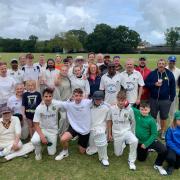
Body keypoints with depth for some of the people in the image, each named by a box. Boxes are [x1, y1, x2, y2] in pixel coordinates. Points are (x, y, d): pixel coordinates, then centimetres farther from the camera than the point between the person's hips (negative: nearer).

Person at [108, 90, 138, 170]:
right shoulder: (112, 109, -10)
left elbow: (132, 122, 5)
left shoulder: (129, 109, -11)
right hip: (116, 133, 1)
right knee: (118, 154, 10)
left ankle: (131, 161, -10)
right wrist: (109, 133, 7)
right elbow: (110, 122, 3)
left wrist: (132, 133, 9)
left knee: (135, 141, -33)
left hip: (127, 131, -1)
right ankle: (123, 143, 43)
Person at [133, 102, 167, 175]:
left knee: (164, 150, -26)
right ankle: (146, 150, 47)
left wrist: (146, 144, -19)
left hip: (150, 140, -3)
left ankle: (158, 165, 3)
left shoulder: (151, 120, -20)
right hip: (140, 141, 3)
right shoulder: (137, 113, -11)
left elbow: (154, 134, -16)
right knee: (141, 159, 16)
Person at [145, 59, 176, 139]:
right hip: (154, 99, 1)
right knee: (152, 117, 13)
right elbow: (146, 83, 0)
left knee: (164, 117, 11)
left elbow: (173, 87, 2)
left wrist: (172, 98, -1)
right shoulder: (152, 73, -1)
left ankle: (163, 132, 29)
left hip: (165, 100, 0)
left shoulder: (170, 74, -1)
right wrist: (154, 84, -16)